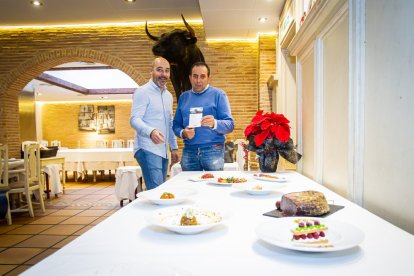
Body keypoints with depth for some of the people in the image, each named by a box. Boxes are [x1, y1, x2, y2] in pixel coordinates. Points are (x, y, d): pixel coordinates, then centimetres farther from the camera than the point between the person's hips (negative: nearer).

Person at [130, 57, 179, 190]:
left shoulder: (168, 95, 19)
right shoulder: (143, 92, -5)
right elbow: (134, 119, -15)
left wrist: (174, 147, 18)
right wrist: (150, 131, -35)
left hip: (163, 151, 8)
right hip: (148, 150, -7)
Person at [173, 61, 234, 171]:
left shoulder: (218, 94, 1)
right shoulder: (183, 97, 13)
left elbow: (230, 125, -5)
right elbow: (176, 124, 12)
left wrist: (214, 123, -24)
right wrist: (183, 133, -9)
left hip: (213, 150, -3)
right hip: (189, 151, 3)